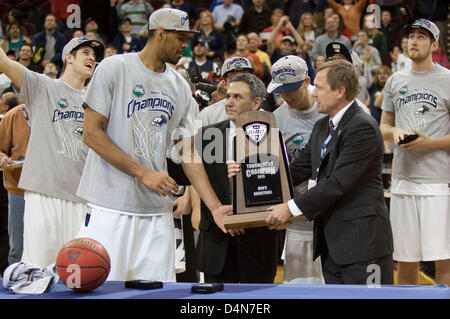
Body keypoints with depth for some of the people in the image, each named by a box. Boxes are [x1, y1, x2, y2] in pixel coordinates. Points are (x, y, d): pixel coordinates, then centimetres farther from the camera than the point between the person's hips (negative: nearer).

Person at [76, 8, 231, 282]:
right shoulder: (114, 68, -3)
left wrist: (215, 206, 2)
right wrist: (144, 173, -12)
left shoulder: (181, 87, 13)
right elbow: (91, 133, -8)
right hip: (111, 207, -5)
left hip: (158, 212, 5)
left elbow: (189, 153, 13)